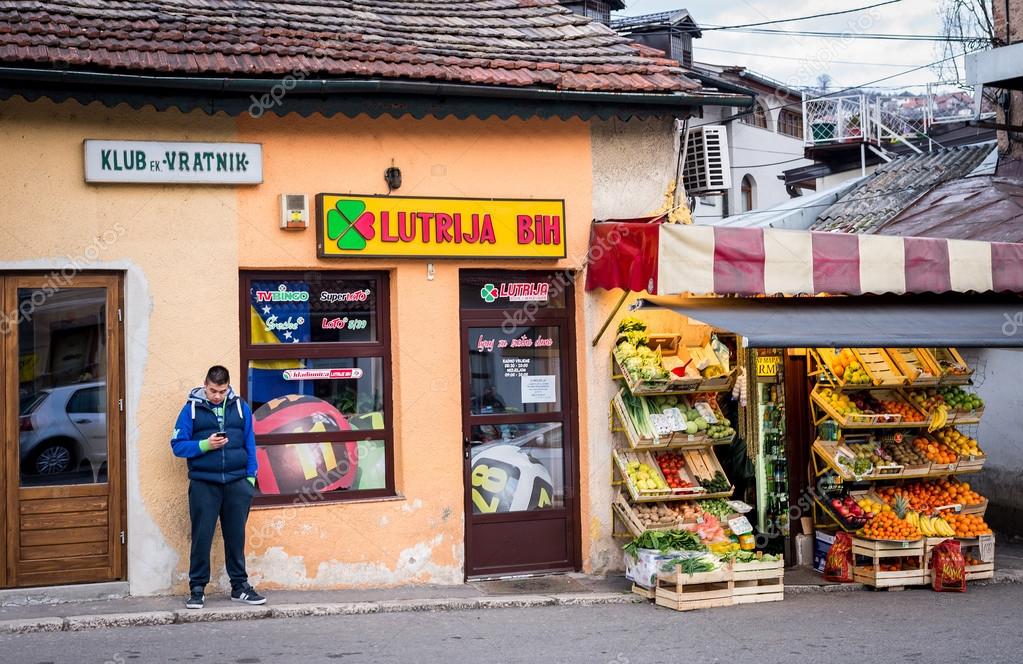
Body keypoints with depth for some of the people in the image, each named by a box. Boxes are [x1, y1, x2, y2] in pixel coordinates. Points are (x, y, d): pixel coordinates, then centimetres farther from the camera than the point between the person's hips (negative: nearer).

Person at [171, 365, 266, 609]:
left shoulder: (240, 407, 6)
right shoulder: (191, 409, 1)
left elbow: (250, 443, 8)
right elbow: (178, 445, -1)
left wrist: (251, 477, 2)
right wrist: (205, 445, -16)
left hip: (237, 482, 2)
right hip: (203, 484, -1)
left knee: (236, 536, 8)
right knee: (201, 537, 1)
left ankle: (240, 586, 17)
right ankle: (197, 589, 9)